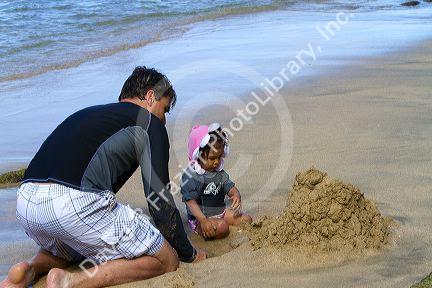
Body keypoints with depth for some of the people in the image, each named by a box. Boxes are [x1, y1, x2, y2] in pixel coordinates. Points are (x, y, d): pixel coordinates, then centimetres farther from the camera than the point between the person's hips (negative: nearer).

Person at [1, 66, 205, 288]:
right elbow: (160, 200, 6)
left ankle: (31, 270, 10)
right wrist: (189, 254, 20)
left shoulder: (87, 113, 31)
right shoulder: (150, 123, 10)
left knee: (70, 249, 40)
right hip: (78, 201, -8)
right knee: (166, 261, 6)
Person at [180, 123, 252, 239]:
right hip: (200, 218, -7)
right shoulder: (190, 176, -17)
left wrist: (237, 196, -21)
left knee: (246, 219, -4)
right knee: (222, 227, -33)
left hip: (221, 213, 8)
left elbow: (230, 187, 5)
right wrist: (203, 221, -33)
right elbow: (190, 201, -21)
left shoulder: (219, 172, 7)